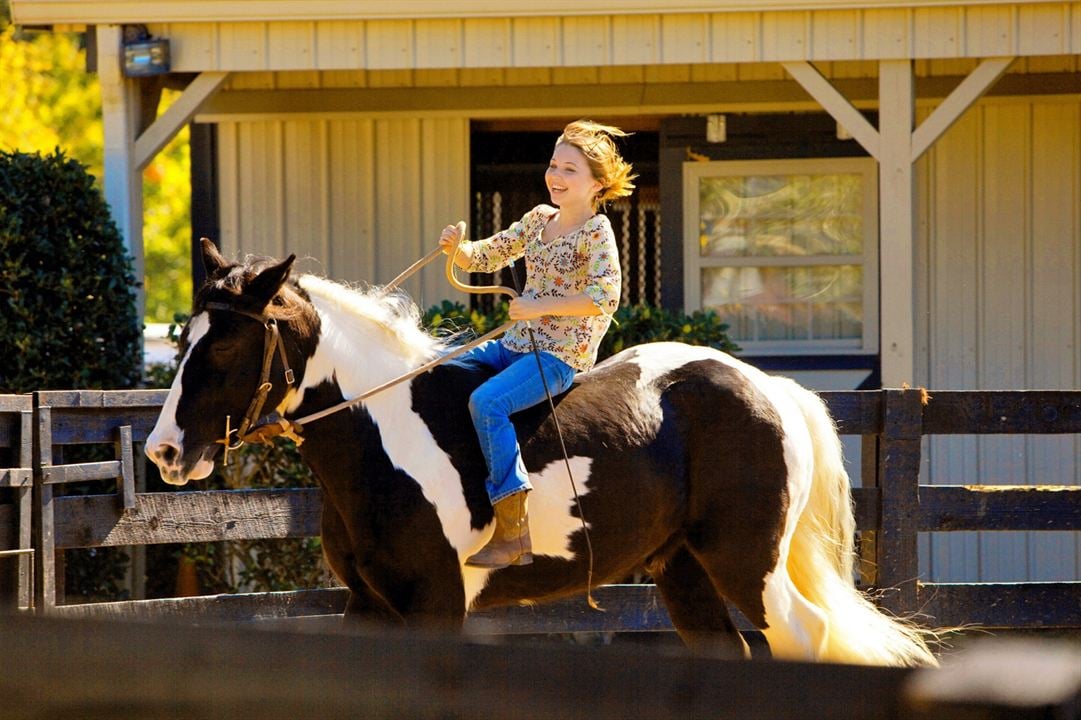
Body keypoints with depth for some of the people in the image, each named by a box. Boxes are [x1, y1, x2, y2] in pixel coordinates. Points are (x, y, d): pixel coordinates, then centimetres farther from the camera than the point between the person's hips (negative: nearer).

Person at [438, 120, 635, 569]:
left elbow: (604, 297, -22)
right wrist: (456, 249, -4)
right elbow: (486, 258, 18)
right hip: (515, 345, 9)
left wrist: (539, 306, -23)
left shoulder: (597, 233, -9)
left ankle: (514, 535, -32)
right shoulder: (538, 220, 14)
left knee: (486, 402, -31)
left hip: (561, 357, -9)